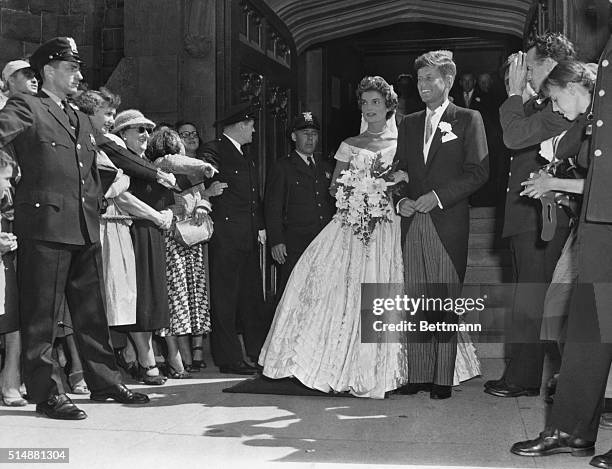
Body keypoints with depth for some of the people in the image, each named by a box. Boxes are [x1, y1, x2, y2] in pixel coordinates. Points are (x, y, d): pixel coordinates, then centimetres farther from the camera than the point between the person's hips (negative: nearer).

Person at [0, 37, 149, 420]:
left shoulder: (82, 120, 22)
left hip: (86, 228, 8)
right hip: (45, 225, -7)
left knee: (92, 311, 15)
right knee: (42, 316, 0)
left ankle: (105, 381, 25)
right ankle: (48, 394, 6)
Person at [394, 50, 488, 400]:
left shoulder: (468, 120, 3)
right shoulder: (409, 124, 18)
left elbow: (479, 172, -5)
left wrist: (438, 196, -13)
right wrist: (400, 202, -1)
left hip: (449, 224, -4)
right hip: (413, 223, 5)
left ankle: (443, 379, 4)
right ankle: (419, 375, 11)